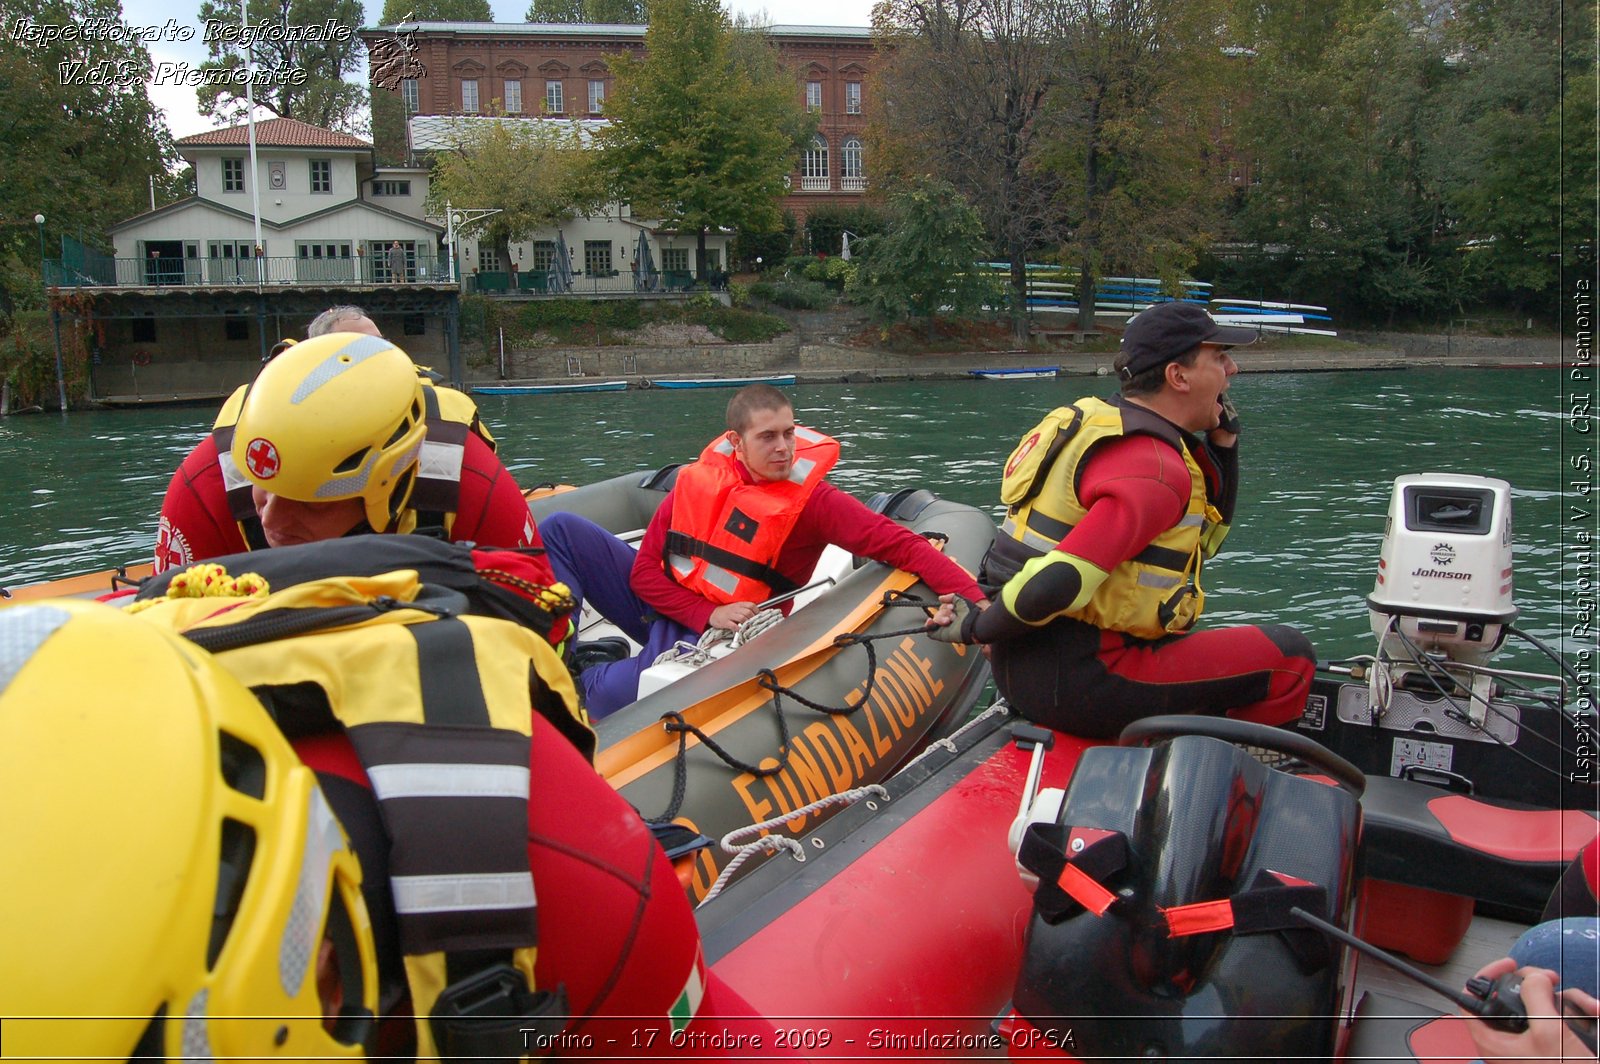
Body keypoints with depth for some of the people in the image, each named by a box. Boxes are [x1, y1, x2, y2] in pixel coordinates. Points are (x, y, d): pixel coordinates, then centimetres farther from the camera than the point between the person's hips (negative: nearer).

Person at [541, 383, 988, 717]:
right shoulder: (697, 481, -8)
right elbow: (644, 572, -6)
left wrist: (970, 595, -37)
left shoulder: (812, 501, -17)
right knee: (562, 529, -5)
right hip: (657, 600, 4)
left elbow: (900, 544, -23)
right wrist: (709, 613, -20)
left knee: (616, 694, -31)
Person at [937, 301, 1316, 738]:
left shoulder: (1105, 421, 10)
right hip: (1074, 681, -10)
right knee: (1289, 657, -3)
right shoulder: (1154, 471, -19)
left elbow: (1204, 537, 21)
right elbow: (1054, 585, -29)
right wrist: (977, 628, -12)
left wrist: (1222, 442, 10)